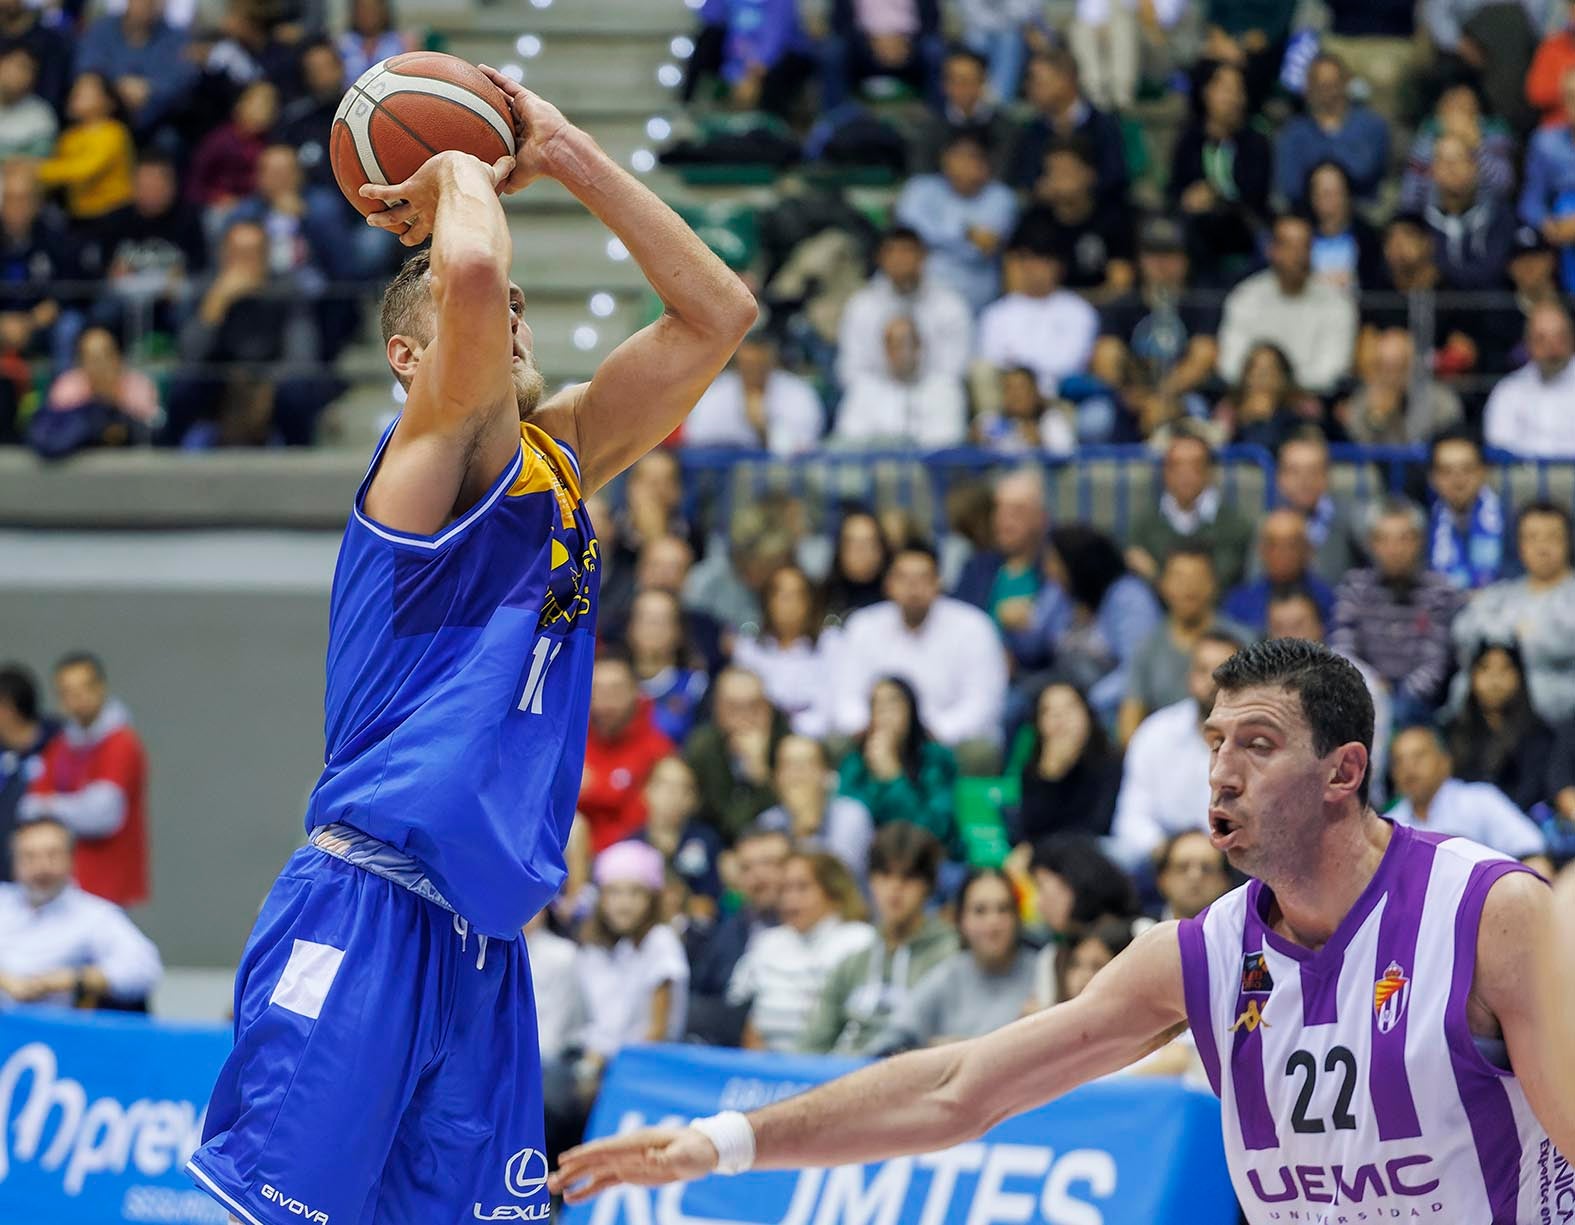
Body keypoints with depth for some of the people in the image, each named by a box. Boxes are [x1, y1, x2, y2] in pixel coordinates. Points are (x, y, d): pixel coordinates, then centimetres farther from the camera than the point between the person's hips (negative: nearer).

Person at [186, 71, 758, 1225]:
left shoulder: (563, 457, 18)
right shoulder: (436, 451, -3)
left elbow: (718, 313, 17)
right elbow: (469, 272, -22)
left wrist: (567, 157, 10)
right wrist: (459, 173, 0)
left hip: (486, 949, 8)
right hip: (363, 918, -8)